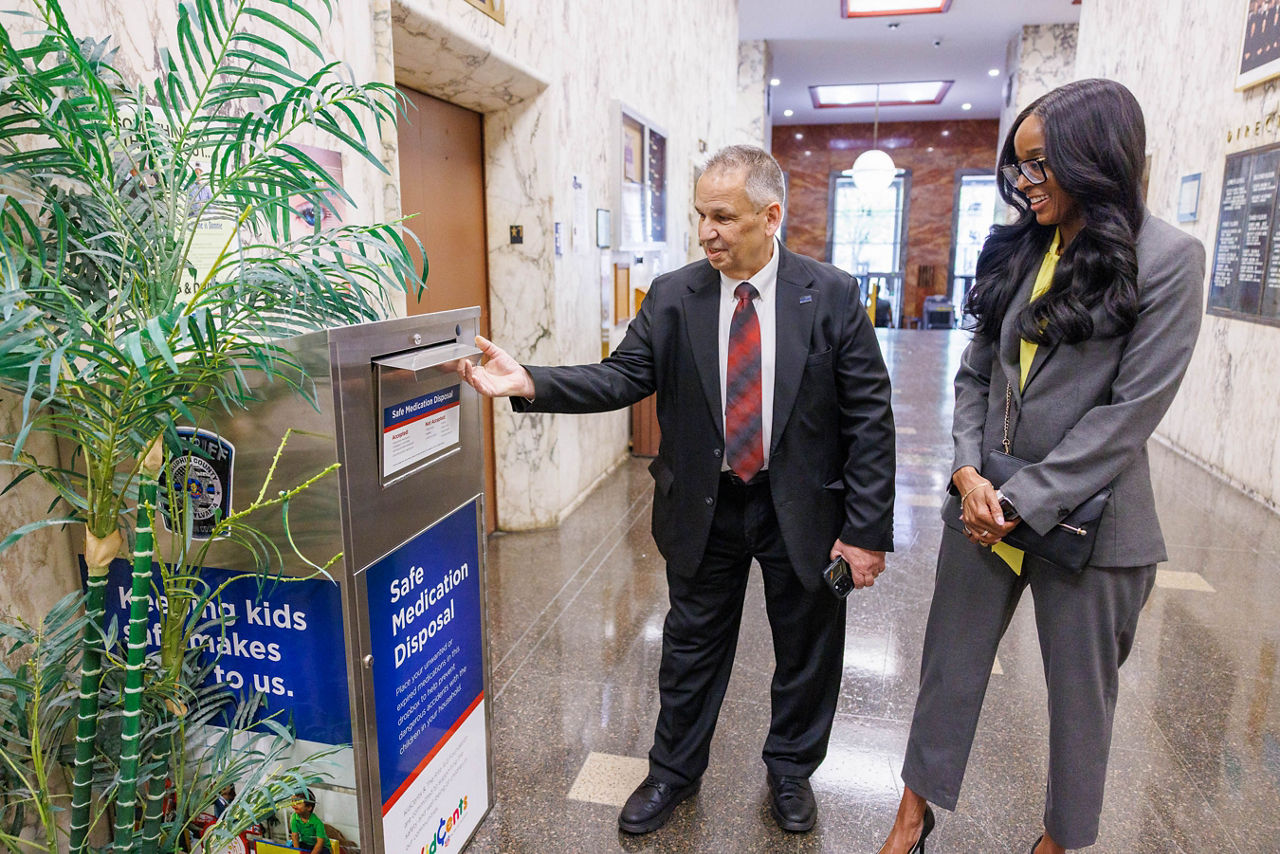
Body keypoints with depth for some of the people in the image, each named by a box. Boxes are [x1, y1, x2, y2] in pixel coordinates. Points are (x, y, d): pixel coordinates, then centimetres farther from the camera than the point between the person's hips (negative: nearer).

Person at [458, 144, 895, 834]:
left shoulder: (833, 296, -10)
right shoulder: (671, 297, -4)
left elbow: (868, 420, -9)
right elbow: (622, 377, -9)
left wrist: (866, 530, -11)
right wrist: (530, 383, -24)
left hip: (803, 509, 0)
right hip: (702, 509, 1)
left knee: (806, 649, 16)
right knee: (692, 646, 16)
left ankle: (790, 769, 43)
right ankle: (673, 772, 40)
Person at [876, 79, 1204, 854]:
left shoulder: (1167, 258, -9)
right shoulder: (1017, 251, 5)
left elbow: (1132, 409, -15)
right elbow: (976, 373, 6)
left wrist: (1025, 500, -16)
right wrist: (969, 472, -8)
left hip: (1086, 517, -4)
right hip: (985, 505, 5)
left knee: (1081, 691, 14)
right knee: (950, 667, 14)